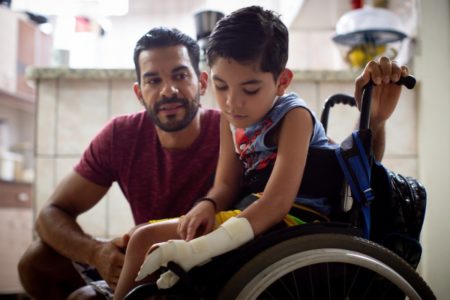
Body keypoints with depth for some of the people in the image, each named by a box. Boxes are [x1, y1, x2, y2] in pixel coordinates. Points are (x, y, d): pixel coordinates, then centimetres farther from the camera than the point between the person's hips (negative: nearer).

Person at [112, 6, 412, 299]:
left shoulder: (294, 116, -18)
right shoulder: (231, 116, 5)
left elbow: (277, 201, -29)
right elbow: (227, 184, 4)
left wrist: (193, 251, -38)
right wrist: (206, 206, -23)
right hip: (252, 217, 8)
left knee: (147, 241, -20)